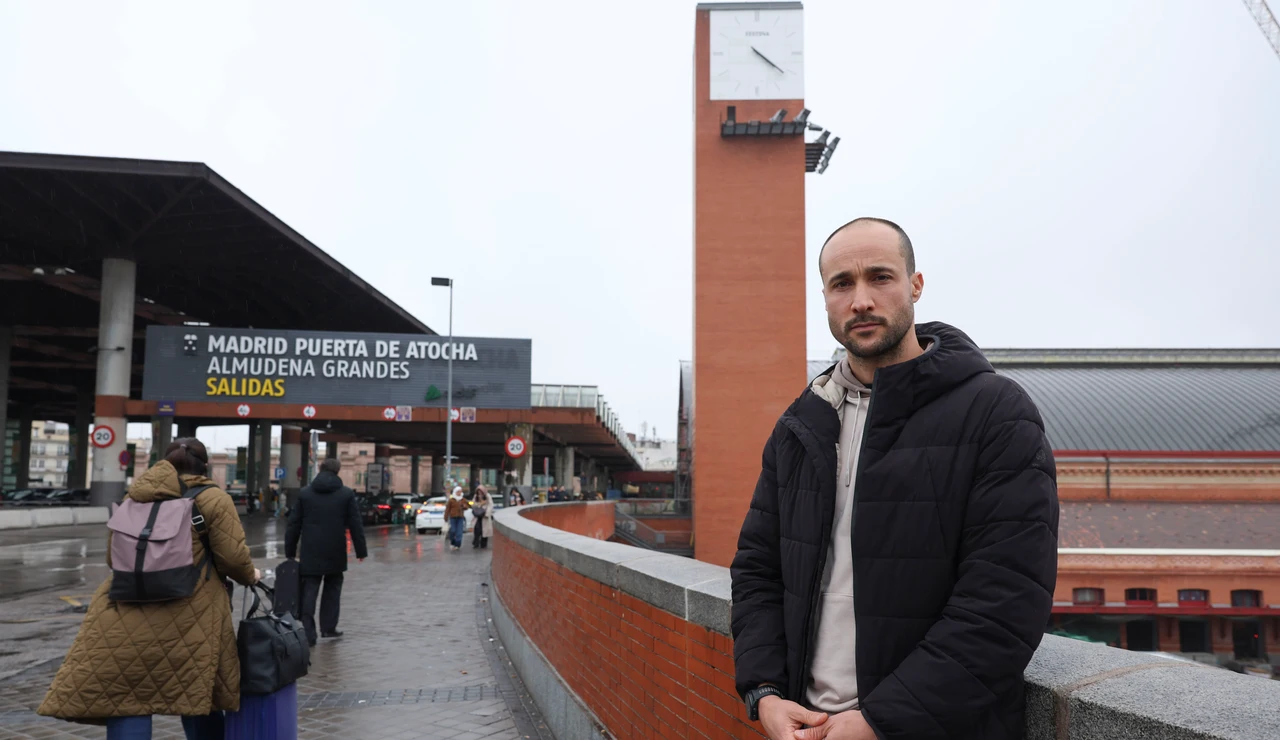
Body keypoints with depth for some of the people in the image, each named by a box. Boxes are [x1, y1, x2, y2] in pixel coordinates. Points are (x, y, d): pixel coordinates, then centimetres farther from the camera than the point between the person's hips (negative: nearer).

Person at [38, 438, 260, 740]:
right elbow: (232, 556, -5)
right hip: (189, 619, -2)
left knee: (127, 702, 3)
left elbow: (111, 556, 21)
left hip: (127, 618, 3)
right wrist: (249, 576, 15)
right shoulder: (212, 498, 0)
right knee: (196, 695, 12)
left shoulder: (133, 496, 15)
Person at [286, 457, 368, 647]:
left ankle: (308, 631, -6)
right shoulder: (347, 494, -2)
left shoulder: (304, 493, 3)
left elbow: (294, 524, 5)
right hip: (335, 553, 0)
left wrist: (290, 551, 11)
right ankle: (328, 627, 17)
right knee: (332, 589, 15)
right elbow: (355, 525, -2)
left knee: (309, 591, 2)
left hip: (310, 553, 1)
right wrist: (361, 550, 4)